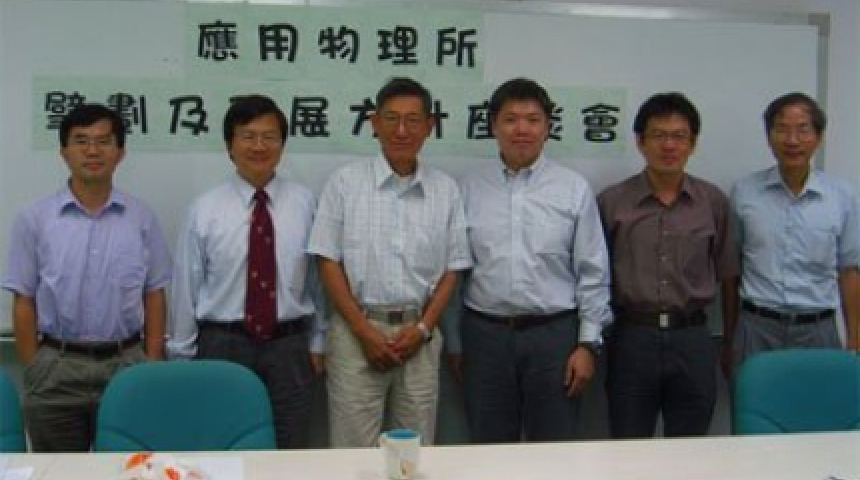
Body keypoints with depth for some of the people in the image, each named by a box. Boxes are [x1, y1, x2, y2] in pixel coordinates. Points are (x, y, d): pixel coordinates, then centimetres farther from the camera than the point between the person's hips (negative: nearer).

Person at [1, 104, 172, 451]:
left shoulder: (142, 218, 2)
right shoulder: (33, 220, 0)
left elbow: (154, 296, 4)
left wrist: (152, 366, -1)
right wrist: (33, 372, -3)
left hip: (126, 364, 1)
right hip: (56, 368, 0)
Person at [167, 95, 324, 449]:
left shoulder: (305, 204, 0)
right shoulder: (205, 209, -4)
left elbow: (319, 278, 4)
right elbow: (186, 285, 0)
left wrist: (317, 343, 5)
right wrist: (182, 354, 2)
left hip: (288, 347, 1)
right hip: (222, 346, -1)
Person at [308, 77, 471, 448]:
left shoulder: (446, 190, 5)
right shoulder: (345, 182, -2)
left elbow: (452, 268, 8)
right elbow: (328, 261, -3)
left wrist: (423, 327, -4)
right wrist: (364, 330, -8)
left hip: (419, 334, 2)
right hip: (357, 330, -2)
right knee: (354, 448, 1)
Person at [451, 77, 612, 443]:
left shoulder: (574, 189, 1)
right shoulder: (469, 189, 4)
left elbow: (593, 273, 1)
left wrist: (588, 343, -3)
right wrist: (453, 343, 6)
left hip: (554, 333, -1)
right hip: (484, 333, 1)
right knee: (489, 452, 11)